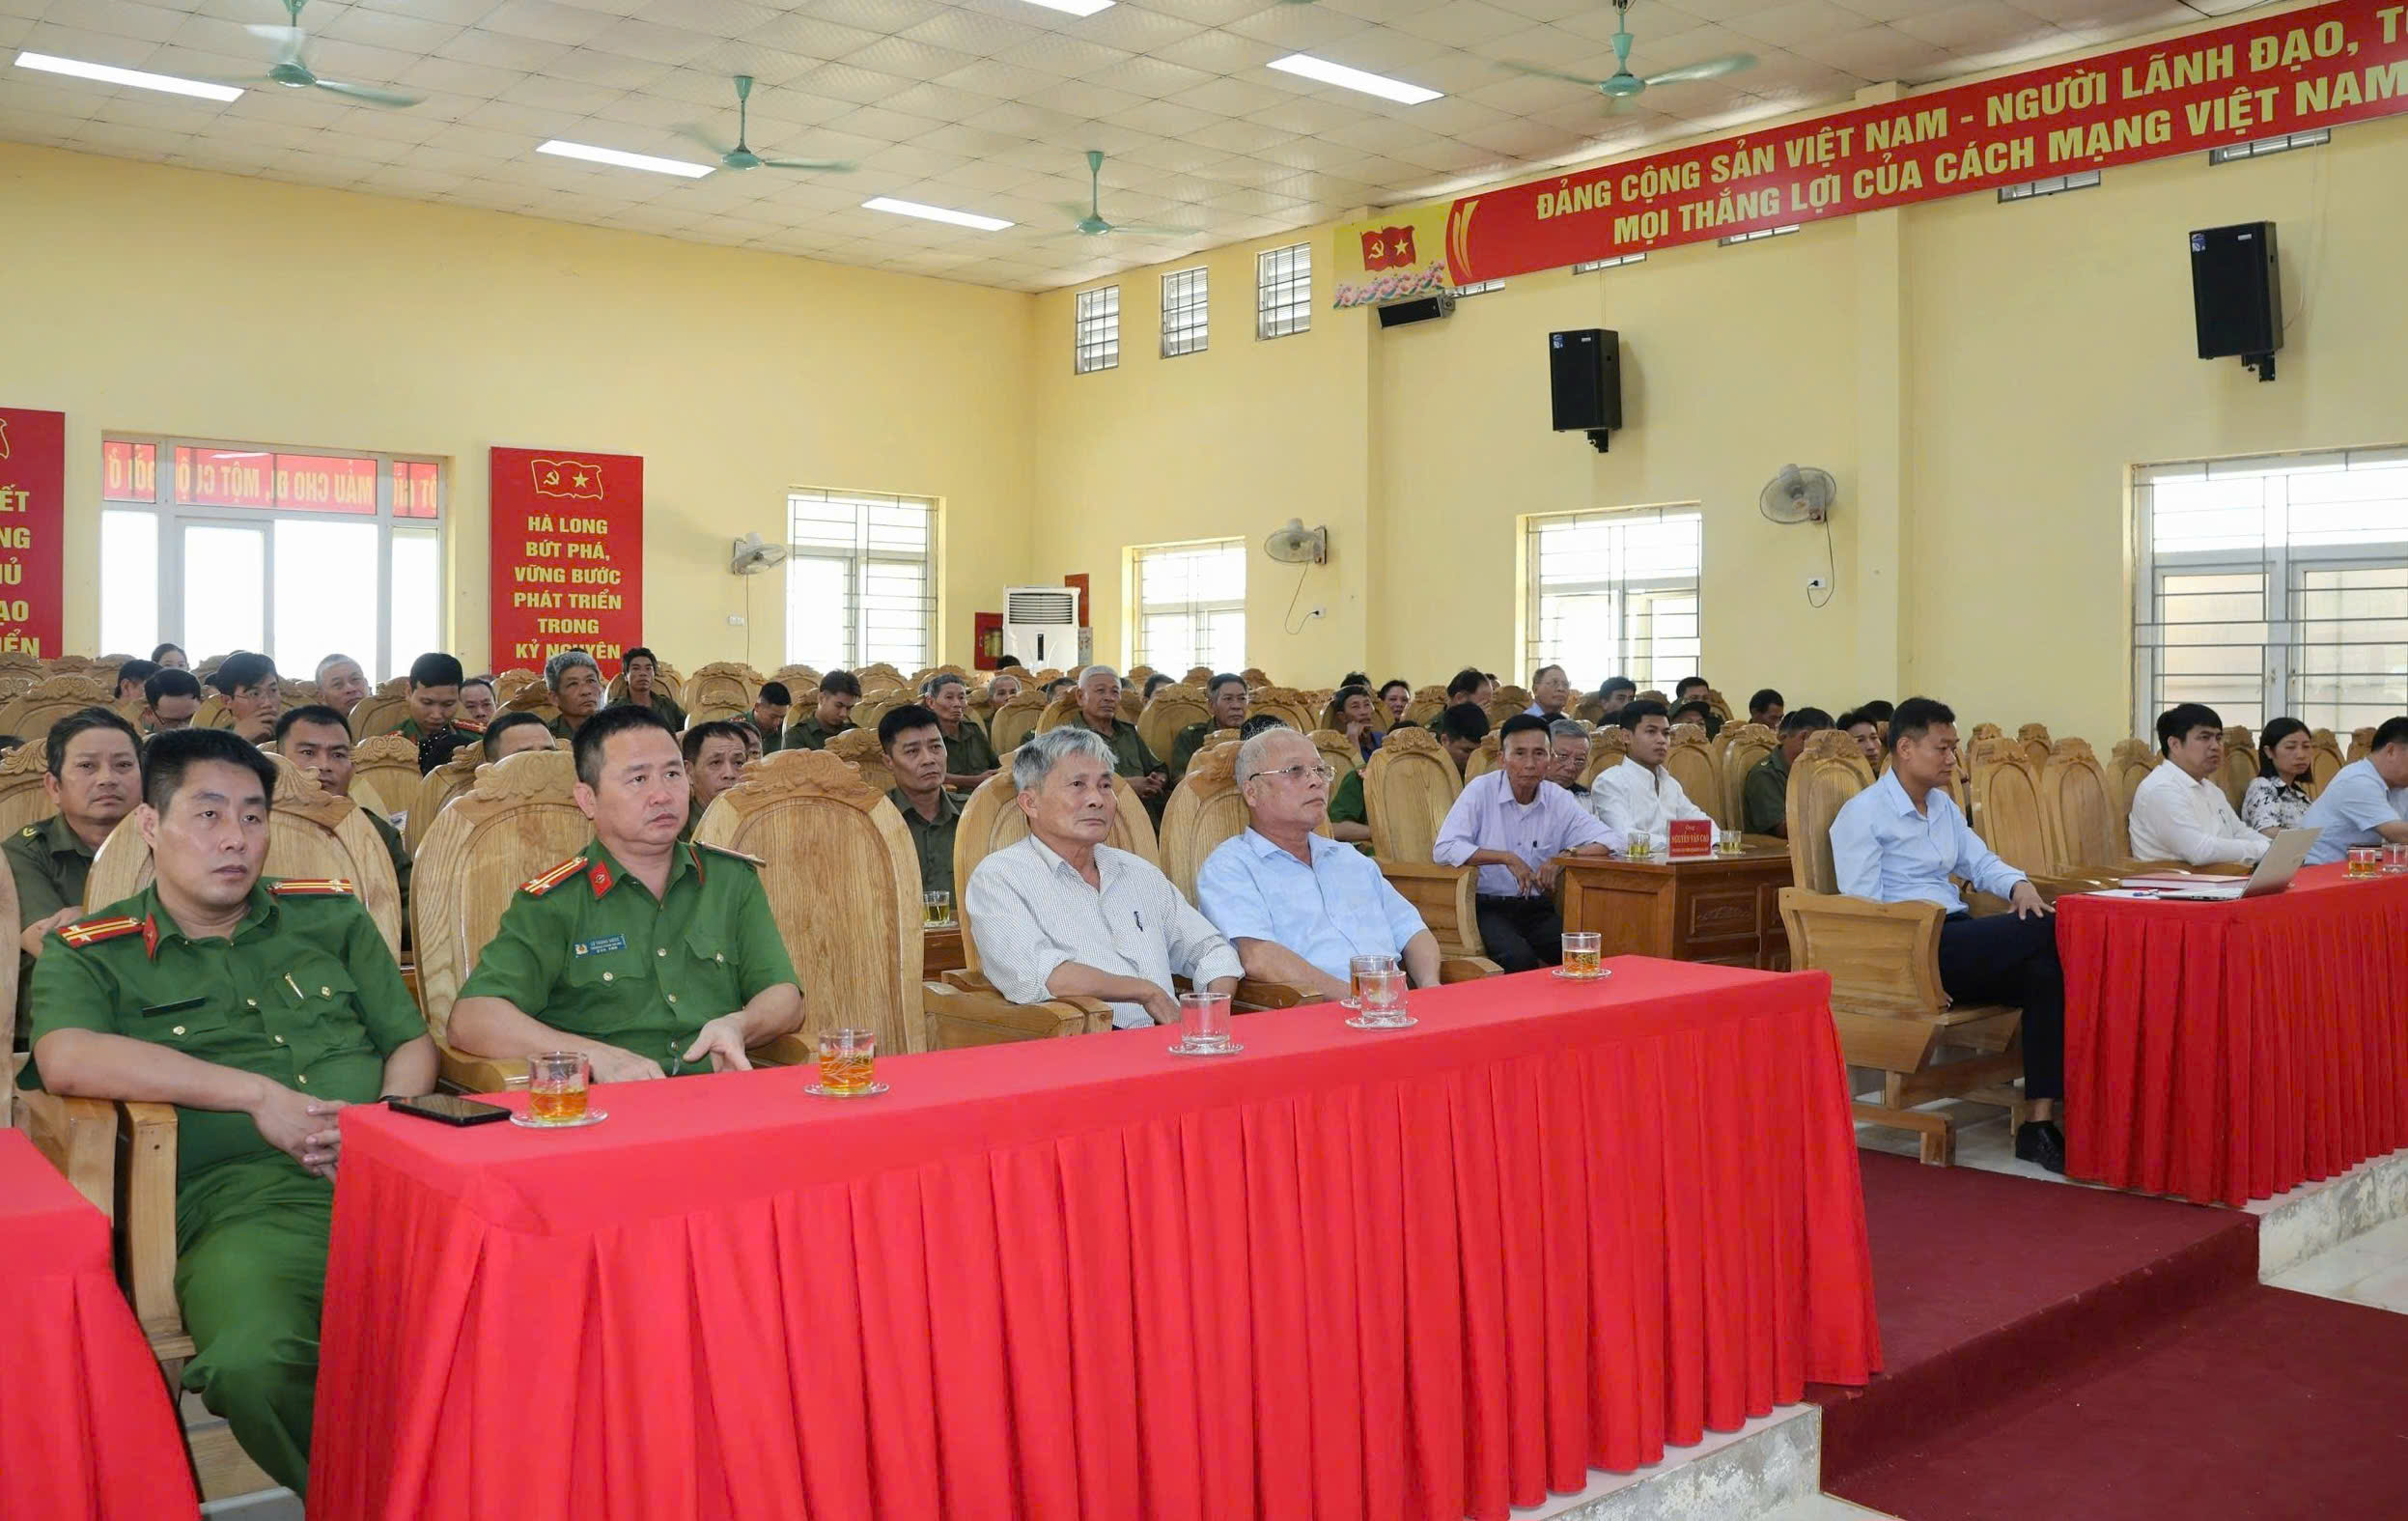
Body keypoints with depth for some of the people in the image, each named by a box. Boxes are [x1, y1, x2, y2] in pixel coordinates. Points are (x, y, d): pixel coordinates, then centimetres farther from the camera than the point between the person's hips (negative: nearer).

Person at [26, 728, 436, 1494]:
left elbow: (411, 1042, 20)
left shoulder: (329, 914, 23)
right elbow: (68, 1059, -8)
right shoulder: (89, 954, 14)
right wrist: (258, 1094, -11)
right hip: (242, 1201, -2)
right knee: (255, 1361, -37)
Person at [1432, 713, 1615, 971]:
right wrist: (1507, 858, -14)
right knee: (1518, 957, -32)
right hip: (1488, 908, -4)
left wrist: (1564, 857, -12)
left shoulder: (1558, 799, 8)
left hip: (1539, 908, 4)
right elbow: (1443, 850, -13)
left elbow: (1607, 840, 5)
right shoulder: (1481, 790, -4)